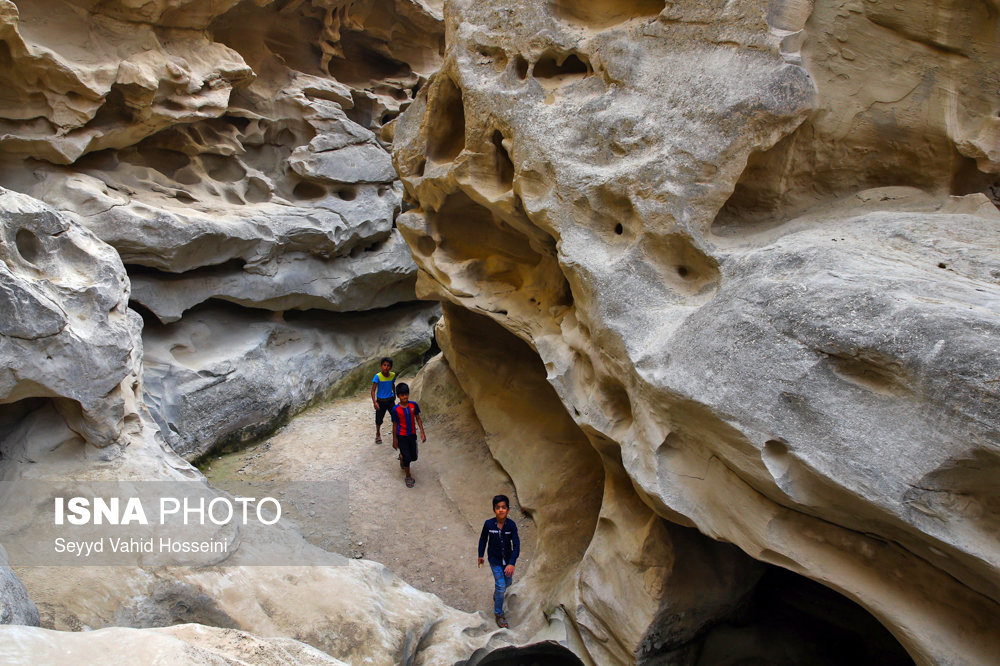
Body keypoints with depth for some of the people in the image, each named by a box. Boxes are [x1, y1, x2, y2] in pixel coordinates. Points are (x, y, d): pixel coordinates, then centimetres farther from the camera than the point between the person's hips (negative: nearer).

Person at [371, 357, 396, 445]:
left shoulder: (393, 375, -7)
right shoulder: (378, 376, -19)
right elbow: (373, 390, -18)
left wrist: (394, 397, 25)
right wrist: (374, 402, -26)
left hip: (390, 400, 2)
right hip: (381, 401, -2)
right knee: (379, 419, 9)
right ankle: (378, 434, 36)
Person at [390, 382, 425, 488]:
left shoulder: (414, 405, -8)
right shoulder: (395, 410, -16)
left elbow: (418, 419, 2)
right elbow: (395, 425, -7)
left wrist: (422, 433, -1)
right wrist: (394, 440, -1)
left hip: (412, 435, 4)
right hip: (401, 436, -4)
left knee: (413, 457, 12)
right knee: (407, 457, -3)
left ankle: (402, 457, 46)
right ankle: (408, 477, 17)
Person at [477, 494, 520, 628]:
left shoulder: (511, 525, -19)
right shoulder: (488, 524, -18)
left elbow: (516, 544, -20)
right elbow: (483, 539, 0)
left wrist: (511, 563, -27)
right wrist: (480, 555, 8)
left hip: (508, 559, 2)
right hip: (495, 560, -2)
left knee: (507, 583, 20)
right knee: (501, 586, -6)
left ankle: (496, 596, 53)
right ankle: (498, 614, 13)